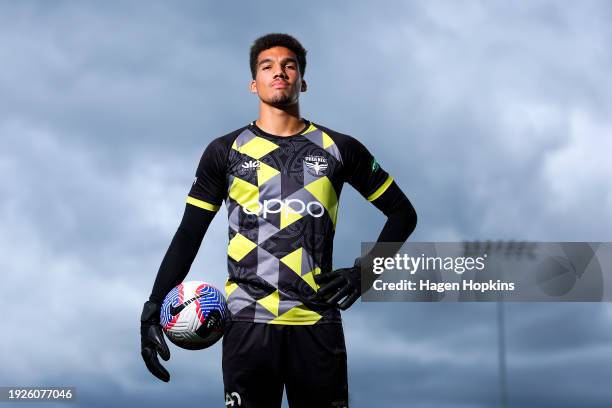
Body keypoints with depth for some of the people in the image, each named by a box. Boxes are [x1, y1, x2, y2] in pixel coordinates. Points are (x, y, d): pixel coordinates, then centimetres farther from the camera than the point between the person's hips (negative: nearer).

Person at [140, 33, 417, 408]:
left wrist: (364, 271, 2)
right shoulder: (226, 151, 7)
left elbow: (403, 212, 15)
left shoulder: (339, 149, 7)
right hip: (248, 321, 0)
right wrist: (153, 307, -4)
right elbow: (189, 235, 7)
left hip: (318, 322, 1)